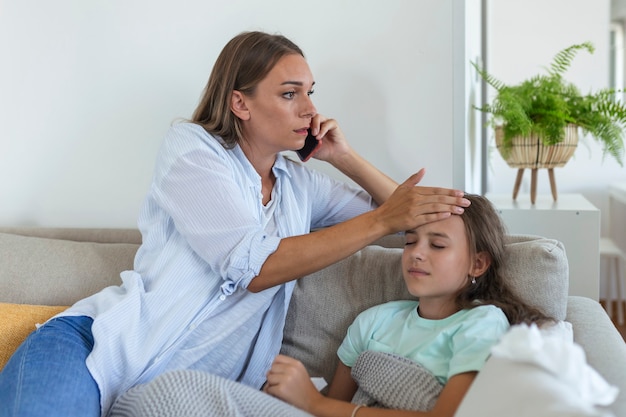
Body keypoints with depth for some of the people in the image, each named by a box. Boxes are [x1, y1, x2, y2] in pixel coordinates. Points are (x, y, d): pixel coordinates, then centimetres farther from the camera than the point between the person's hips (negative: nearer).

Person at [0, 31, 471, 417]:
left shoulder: (301, 183, 14)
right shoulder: (190, 146, -2)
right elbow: (253, 266, -15)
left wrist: (345, 157, 6)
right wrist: (382, 220, -17)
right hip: (108, 346, -6)